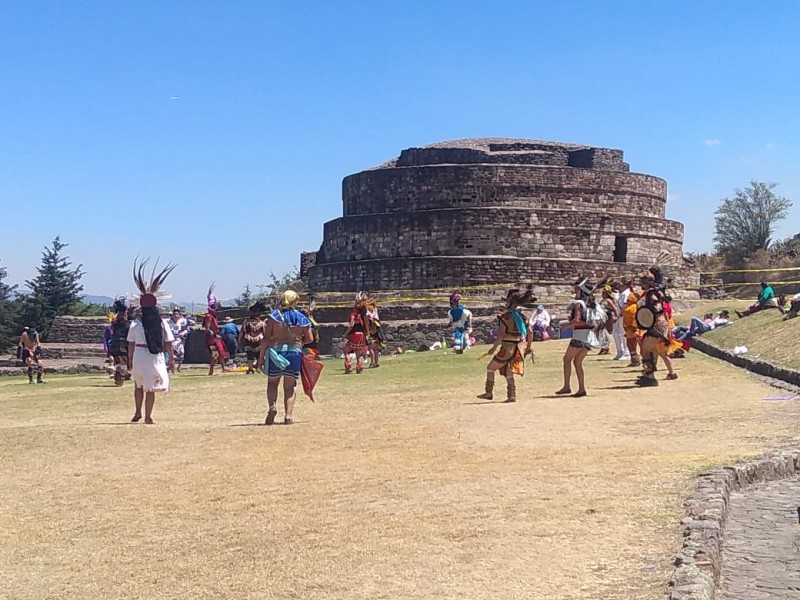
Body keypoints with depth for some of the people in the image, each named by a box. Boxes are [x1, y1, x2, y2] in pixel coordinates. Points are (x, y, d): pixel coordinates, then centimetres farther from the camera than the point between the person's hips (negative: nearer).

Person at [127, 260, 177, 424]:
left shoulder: (135, 324, -3)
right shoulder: (162, 323, -3)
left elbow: (131, 344, 0)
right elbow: (168, 342, -1)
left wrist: (130, 360, 10)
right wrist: (171, 358, 9)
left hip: (139, 357, 0)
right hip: (155, 357, 0)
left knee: (138, 385, 20)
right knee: (150, 389, 7)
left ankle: (138, 413, 20)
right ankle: (148, 417, 9)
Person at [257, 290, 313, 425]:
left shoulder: (274, 316, -2)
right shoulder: (301, 318, 3)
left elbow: (266, 338, -5)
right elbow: (309, 338, 6)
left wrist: (261, 357, 0)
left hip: (275, 351, -1)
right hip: (295, 352, 1)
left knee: (272, 382, 15)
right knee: (290, 386, 11)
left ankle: (272, 406, -9)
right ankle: (288, 416, 4)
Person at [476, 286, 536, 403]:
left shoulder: (505, 316, -13)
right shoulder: (523, 316, 7)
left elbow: (501, 335, -19)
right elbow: (530, 334, 9)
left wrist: (493, 348, -12)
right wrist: (528, 348, 22)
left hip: (507, 348, -6)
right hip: (519, 348, 6)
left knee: (490, 368, 10)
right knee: (509, 373, 15)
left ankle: (489, 393, 11)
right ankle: (512, 396, 8)